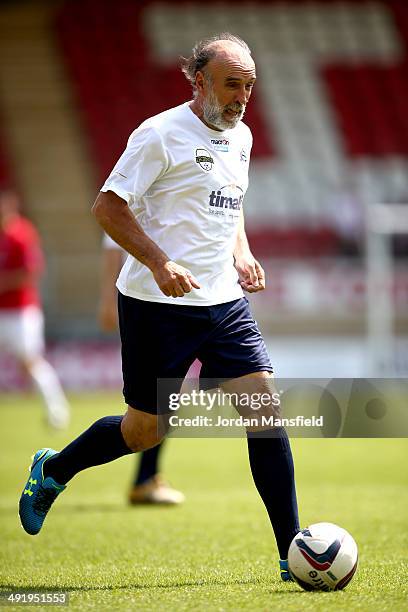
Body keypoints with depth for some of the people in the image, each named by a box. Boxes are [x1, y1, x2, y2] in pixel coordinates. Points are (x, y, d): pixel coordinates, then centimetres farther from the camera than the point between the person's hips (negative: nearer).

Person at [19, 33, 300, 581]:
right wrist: (160, 263, -23)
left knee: (265, 408, -5)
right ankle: (52, 470, 31)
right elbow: (108, 205, -12)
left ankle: (292, 552, -2)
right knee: (146, 429, 3)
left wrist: (241, 253, 10)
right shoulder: (161, 134, -12)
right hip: (157, 305, -6)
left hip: (224, 303, 6)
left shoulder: (240, 137, 12)